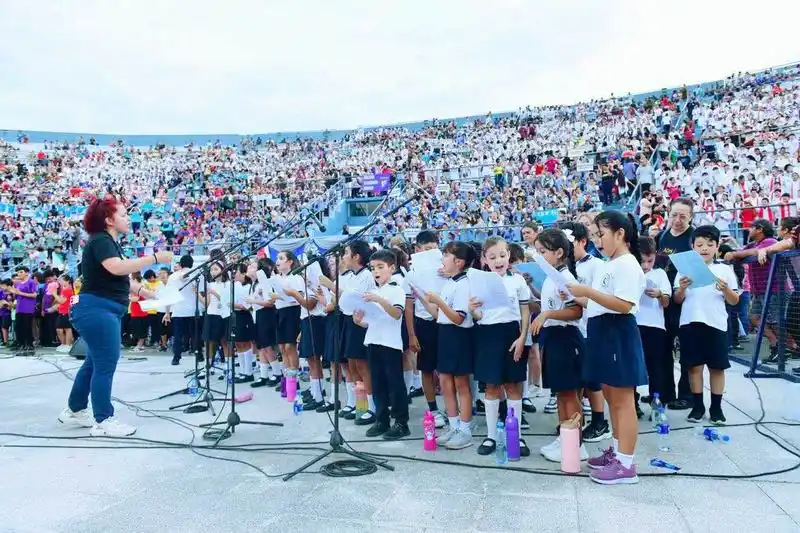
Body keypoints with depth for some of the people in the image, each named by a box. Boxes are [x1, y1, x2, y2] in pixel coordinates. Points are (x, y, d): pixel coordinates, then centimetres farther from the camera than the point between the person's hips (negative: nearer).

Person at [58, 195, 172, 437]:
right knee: (105, 365, -6)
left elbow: (123, 280, 19)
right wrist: (154, 258, -30)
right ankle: (103, 422, 3)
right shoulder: (100, 240, -14)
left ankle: (75, 410, 31)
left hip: (107, 310, 10)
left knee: (94, 362, 18)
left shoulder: (111, 243, 18)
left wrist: (150, 294, 10)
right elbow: (117, 268, -32)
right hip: (96, 309, -10)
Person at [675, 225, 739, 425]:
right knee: (694, 366, 6)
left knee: (717, 367, 6)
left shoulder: (725, 270, 4)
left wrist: (726, 289, -15)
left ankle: (716, 407, 19)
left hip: (716, 324, 0)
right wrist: (681, 288, -14)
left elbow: (734, 301, 4)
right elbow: (677, 300, 6)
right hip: (691, 323, 0)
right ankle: (698, 406, 18)